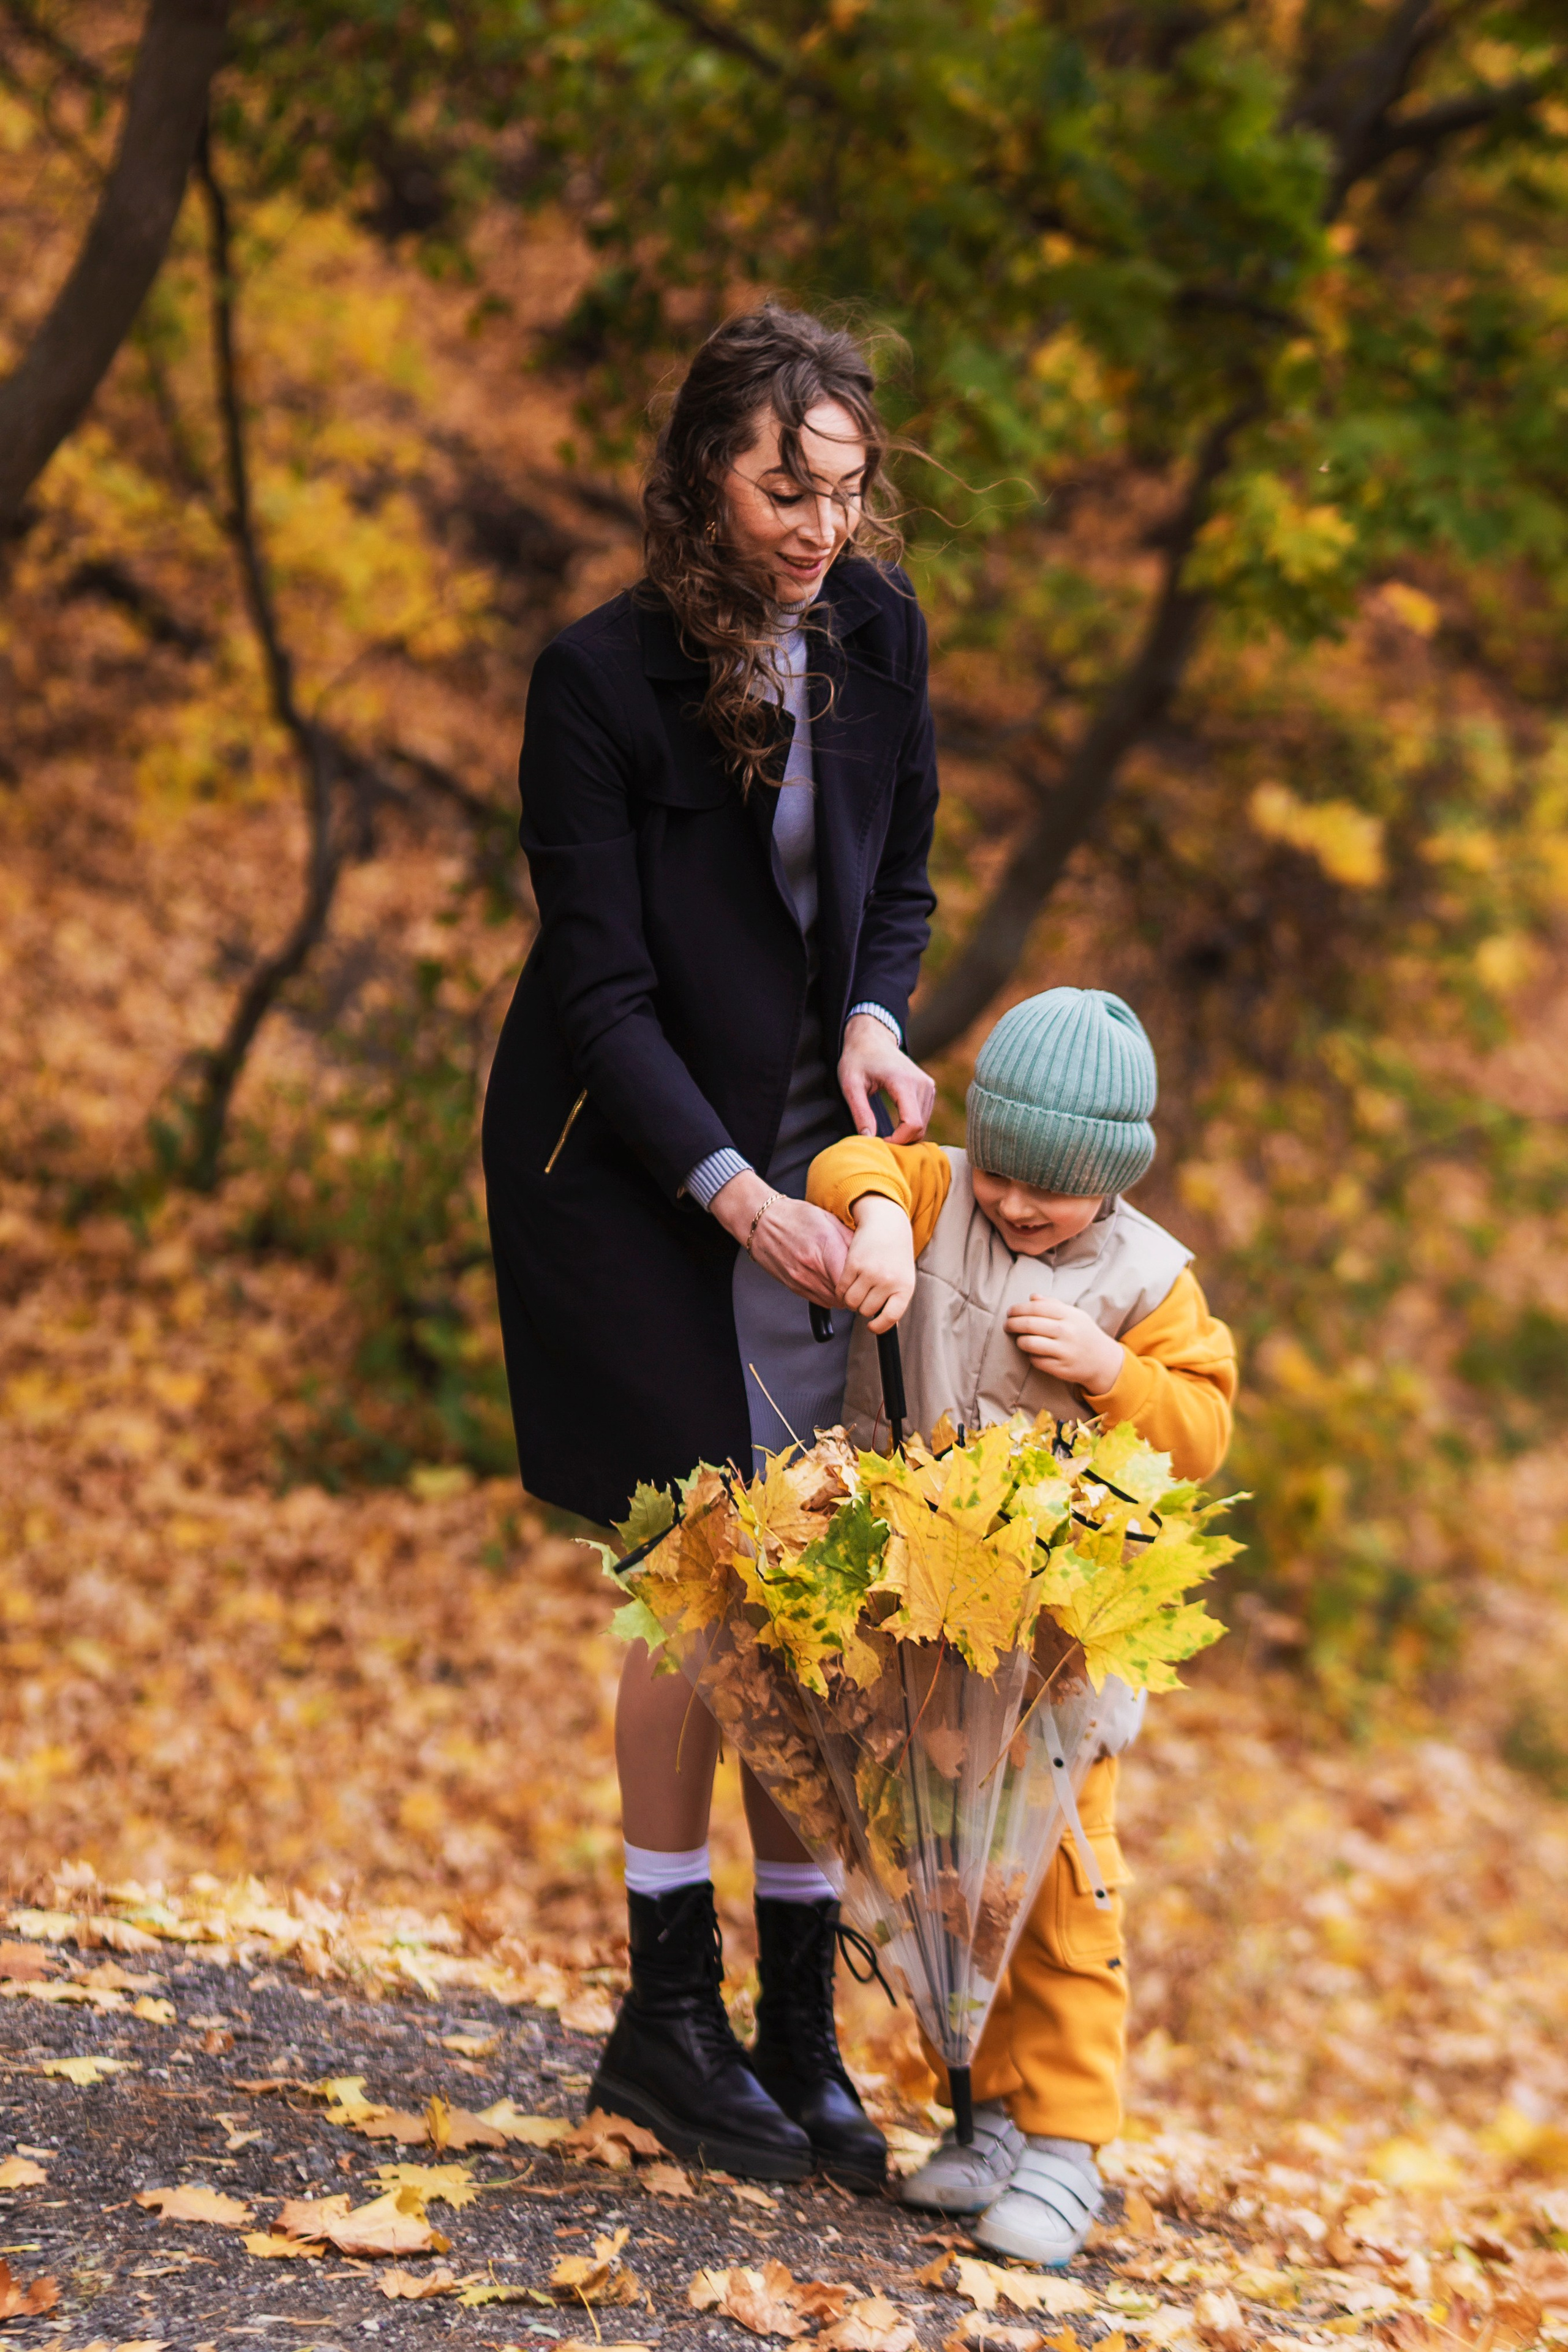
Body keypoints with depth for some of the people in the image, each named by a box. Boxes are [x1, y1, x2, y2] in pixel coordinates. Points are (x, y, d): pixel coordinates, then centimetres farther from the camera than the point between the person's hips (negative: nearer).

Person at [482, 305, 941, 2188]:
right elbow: (603, 985, -16)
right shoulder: (602, 677, -16)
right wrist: (733, 1194, -23)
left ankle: (799, 2025, 9)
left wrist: (873, 1019, -5)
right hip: (630, 1166, -5)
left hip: (804, 1152, 5)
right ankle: (667, 2016, 7)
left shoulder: (876, 630, 0)